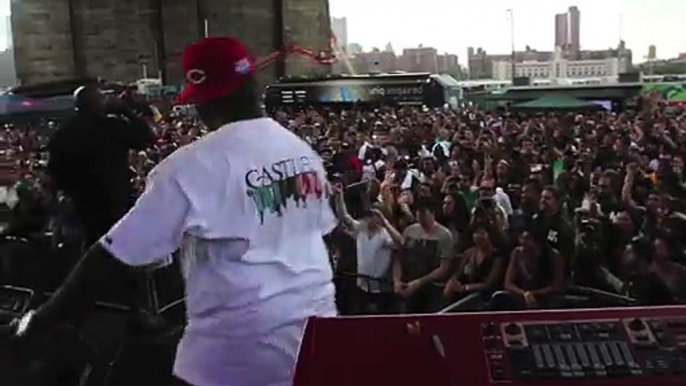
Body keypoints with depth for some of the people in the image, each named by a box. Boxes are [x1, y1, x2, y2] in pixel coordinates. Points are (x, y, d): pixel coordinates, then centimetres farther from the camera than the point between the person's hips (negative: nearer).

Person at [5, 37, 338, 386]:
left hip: (237, 348, -5)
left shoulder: (191, 166, -15)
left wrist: (41, 319, -1)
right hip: (315, 329, 6)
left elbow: (111, 254, -13)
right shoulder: (302, 151, 2)